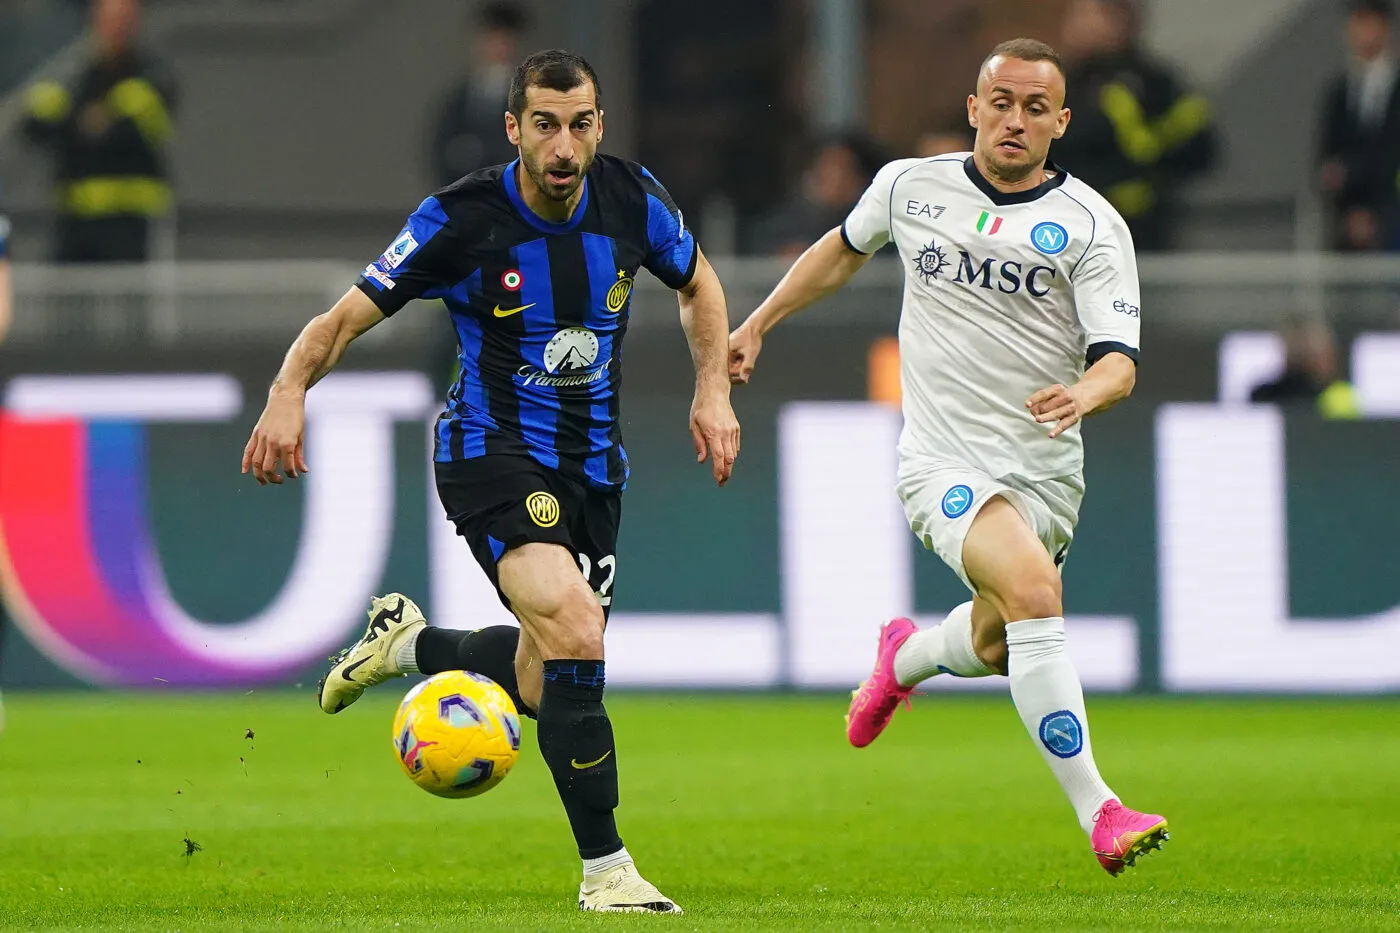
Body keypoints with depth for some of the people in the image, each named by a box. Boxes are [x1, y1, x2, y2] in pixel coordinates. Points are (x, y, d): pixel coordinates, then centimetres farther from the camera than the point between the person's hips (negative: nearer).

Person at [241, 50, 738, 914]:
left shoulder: (633, 199, -4)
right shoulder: (462, 220, -15)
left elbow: (698, 284, 16)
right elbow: (349, 317, -12)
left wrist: (713, 388, 3)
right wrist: (290, 391, -29)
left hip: (592, 464, 5)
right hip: (493, 451, -5)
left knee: (544, 682, 10)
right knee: (574, 631, -28)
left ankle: (406, 642, 41)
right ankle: (606, 869, -20)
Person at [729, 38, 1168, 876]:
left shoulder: (1092, 225, -5)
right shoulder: (911, 186, 2)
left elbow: (1119, 360, -13)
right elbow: (845, 250, 24)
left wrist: (1084, 393, -35)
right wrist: (758, 325, 27)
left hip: (1047, 471, 2)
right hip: (947, 463, -2)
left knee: (996, 649, 16)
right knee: (1033, 587, -28)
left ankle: (909, 656, 55)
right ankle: (1097, 812, -29)